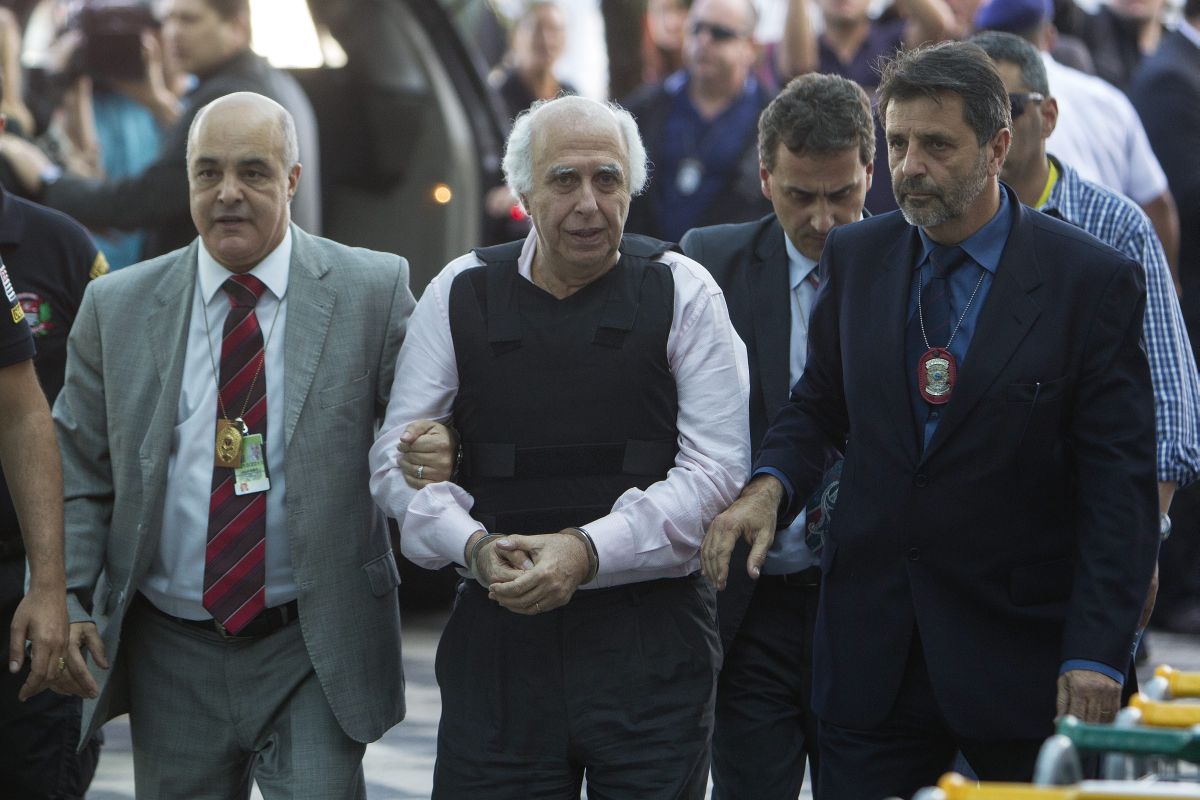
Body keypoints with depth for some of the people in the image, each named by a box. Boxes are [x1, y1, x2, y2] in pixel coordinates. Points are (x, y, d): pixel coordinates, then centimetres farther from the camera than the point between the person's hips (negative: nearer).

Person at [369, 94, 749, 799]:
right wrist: (475, 545, -11)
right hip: (500, 629, 1)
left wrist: (586, 550, -16)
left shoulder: (682, 292, 1)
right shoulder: (459, 295, 7)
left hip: (648, 630, -1)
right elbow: (398, 457, 9)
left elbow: (717, 467, -5)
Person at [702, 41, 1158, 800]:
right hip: (875, 646, 3)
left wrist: (1097, 654, -16)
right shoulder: (857, 256, 6)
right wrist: (770, 485, -6)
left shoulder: (1091, 280, -7)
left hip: (1020, 647, -3)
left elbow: (1119, 482, -8)